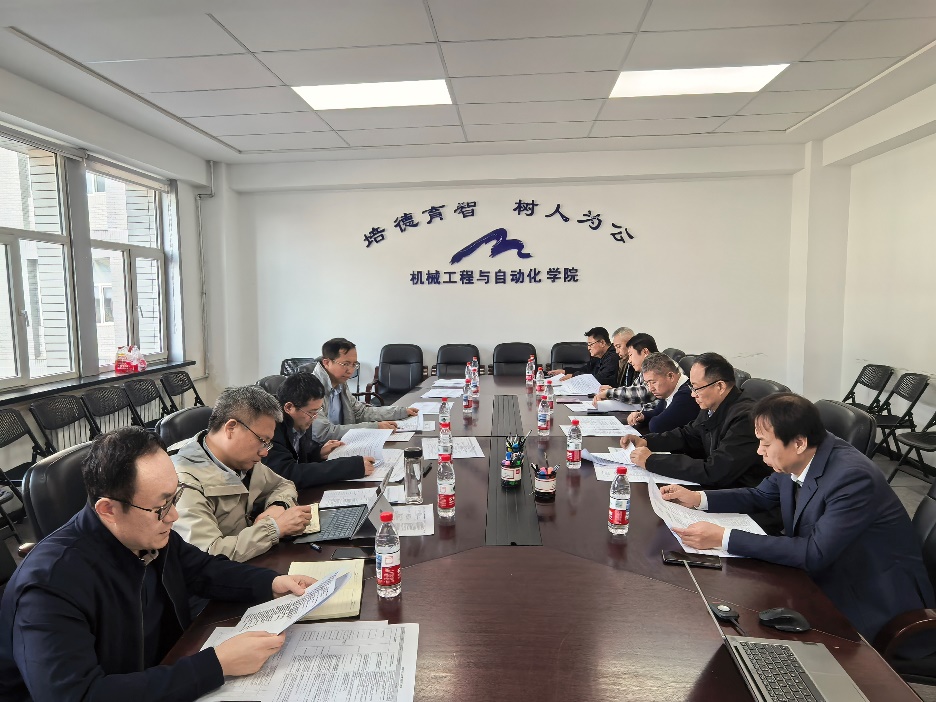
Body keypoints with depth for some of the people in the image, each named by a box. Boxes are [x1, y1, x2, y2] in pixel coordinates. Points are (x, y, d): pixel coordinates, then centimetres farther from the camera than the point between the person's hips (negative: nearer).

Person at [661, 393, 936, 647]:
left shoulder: (852, 477, -30)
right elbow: (759, 496, 10)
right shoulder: (794, 462, -8)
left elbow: (815, 553, -33)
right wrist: (697, 498, -4)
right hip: (825, 576, 7)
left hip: (874, 600, -7)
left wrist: (724, 538, -34)